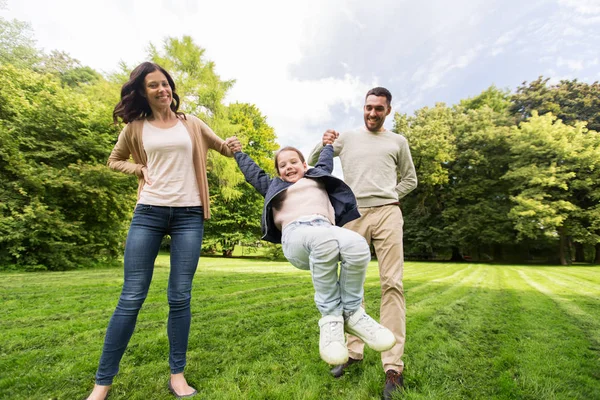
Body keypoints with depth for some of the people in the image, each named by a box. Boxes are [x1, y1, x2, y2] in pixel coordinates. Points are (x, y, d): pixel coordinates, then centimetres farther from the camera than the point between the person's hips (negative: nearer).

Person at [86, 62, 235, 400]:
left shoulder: (192, 124, 12)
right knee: (131, 298, 1)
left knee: (180, 297, 1)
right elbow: (114, 160, 24)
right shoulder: (136, 127, 12)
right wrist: (140, 170, 3)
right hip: (149, 212, 0)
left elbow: (225, 148, 20)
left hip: (188, 214, 0)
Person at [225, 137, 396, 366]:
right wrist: (238, 153, 54)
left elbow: (325, 160, 52)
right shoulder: (275, 186, 36)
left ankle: (351, 312, -11)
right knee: (326, 240, -38)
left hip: (326, 228, 2)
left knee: (358, 245, -33)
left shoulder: (317, 176, 36)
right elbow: (253, 173, 45)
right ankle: (330, 317, -22)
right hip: (296, 234, -2)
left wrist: (329, 143, 66)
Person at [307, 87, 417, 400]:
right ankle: (353, 351, 20)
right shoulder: (347, 138, 15)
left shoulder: (398, 142, 15)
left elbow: (410, 180, 22)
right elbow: (313, 163, 18)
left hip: (387, 213, -1)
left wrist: (388, 198, 6)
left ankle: (393, 367, 0)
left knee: (392, 284, -8)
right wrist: (323, 144, -2)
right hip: (353, 215, 1)